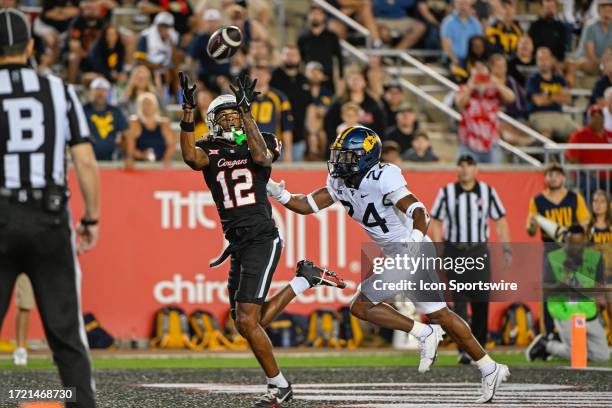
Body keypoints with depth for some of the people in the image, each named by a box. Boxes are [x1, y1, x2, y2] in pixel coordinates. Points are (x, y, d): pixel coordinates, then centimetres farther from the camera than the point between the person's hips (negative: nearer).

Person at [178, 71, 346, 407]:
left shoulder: (262, 142, 3)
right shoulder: (210, 151, 9)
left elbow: (261, 156, -22)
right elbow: (190, 157, -15)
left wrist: (246, 112, -26)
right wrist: (188, 110, -22)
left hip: (262, 239, -6)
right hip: (238, 245, 6)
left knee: (247, 320, -14)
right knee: (249, 324, 10)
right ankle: (304, 279, 26)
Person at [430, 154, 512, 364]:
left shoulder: (487, 192, 5)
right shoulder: (446, 192, 2)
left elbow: (500, 220, 10)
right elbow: (436, 221, 4)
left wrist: (506, 247, 2)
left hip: (479, 250, 1)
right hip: (454, 250, -1)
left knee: (481, 301, 2)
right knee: (460, 301, -7)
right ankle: (463, 349, -9)